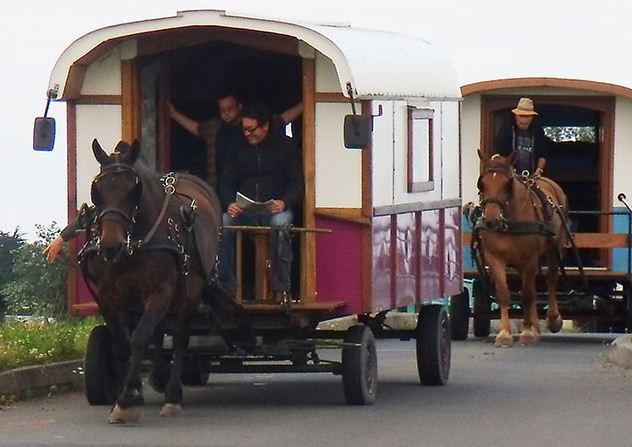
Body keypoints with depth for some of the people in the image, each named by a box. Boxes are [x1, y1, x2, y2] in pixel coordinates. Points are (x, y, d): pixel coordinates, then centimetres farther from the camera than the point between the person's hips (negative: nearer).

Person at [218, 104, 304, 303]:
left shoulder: (285, 146, 7)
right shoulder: (239, 148, 16)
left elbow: (297, 182, 2)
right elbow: (226, 182, 13)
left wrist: (284, 202, -19)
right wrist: (230, 203, -10)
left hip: (275, 208, -3)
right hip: (244, 210, 3)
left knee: (279, 224, -39)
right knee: (222, 224, -29)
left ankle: (281, 287, -32)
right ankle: (226, 286, -24)